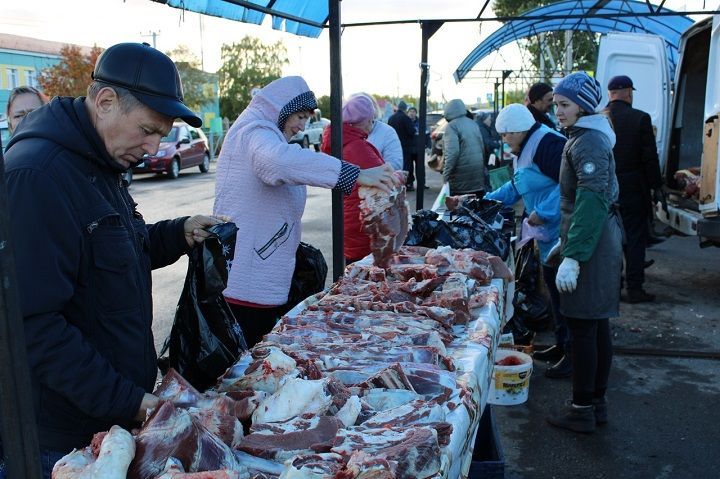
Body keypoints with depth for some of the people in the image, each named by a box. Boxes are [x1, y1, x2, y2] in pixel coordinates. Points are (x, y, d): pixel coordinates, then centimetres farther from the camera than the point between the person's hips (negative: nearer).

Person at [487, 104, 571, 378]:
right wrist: (486, 201, 18)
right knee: (555, 290, 18)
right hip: (550, 235, 11)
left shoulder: (547, 145, -19)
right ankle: (561, 345, 32)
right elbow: (516, 188, 26)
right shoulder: (527, 150, 16)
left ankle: (573, 355, 6)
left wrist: (542, 212, -27)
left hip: (564, 234, -11)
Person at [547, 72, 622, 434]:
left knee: (582, 327, -4)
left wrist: (573, 257, -26)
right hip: (602, 239, 10)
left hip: (590, 242, -10)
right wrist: (567, 242, 25)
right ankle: (597, 403, 24)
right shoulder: (588, 137, 17)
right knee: (596, 325, 14)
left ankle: (582, 410, 6)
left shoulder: (588, 142, -15)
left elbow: (592, 200, -24)